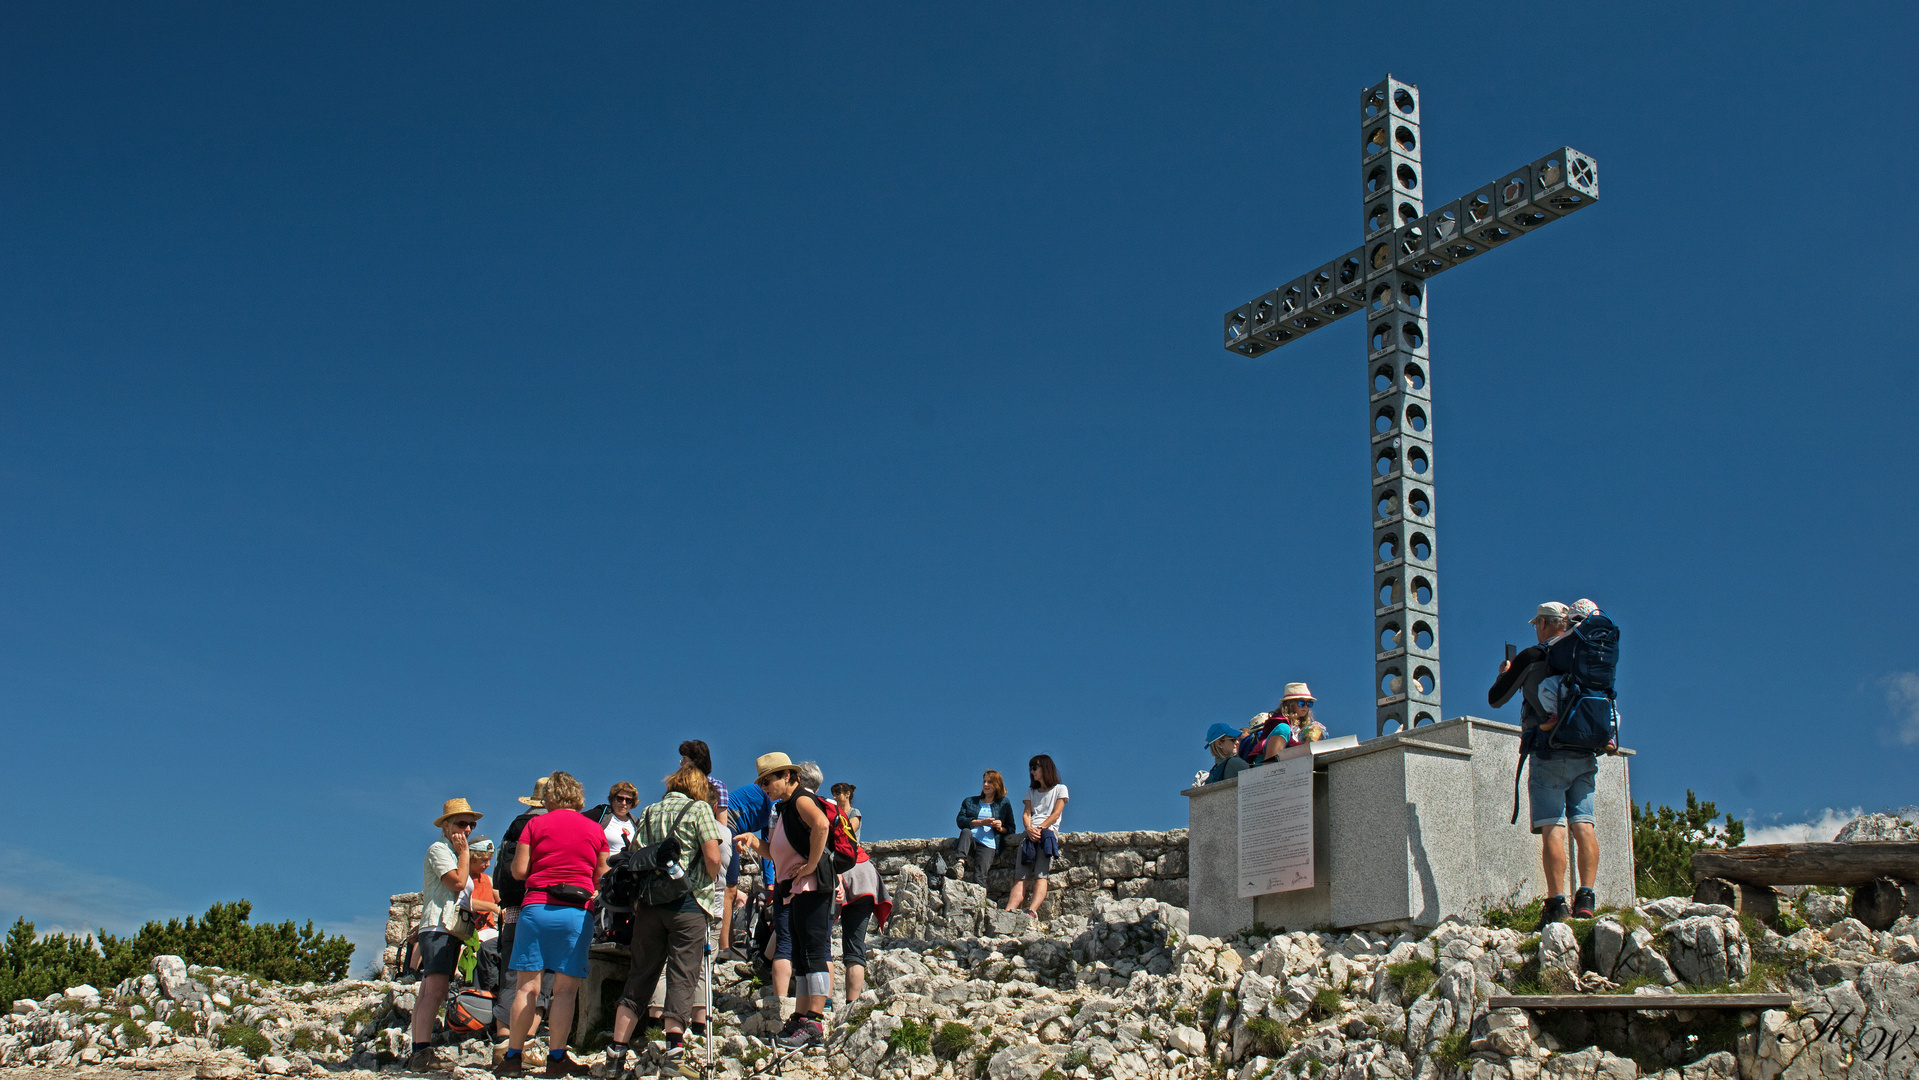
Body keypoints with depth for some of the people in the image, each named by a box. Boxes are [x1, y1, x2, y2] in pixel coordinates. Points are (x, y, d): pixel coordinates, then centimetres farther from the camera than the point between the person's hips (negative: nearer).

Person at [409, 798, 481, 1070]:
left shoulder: (454, 853, 27)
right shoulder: (438, 849, -2)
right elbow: (457, 882, -15)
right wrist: (463, 852, -5)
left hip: (453, 932, 10)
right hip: (438, 929, -10)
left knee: (430, 993, 6)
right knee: (436, 989, -22)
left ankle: (417, 1053, 4)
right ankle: (422, 1052, -29)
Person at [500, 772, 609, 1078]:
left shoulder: (535, 825, 4)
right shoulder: (595, 830, 8)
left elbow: (519, 871, 1)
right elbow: (602, 880, 11)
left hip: (535, 908, 0)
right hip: (577, 914, 0)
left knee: (527, 986, 4)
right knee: (565, 989, 0)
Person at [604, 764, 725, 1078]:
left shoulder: (648, 813, 15)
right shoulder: (699, 808, 1)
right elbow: (713, 858, -8)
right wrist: (705, 883, 9)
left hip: (649, 902, 4)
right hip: (687, 902, -4)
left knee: (640, 976, 8)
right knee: (683, 973, -1)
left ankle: (616, 1051, 5)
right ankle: (674, 1041, -12)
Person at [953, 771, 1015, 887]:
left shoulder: (1004, 804, 22)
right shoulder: (969, 801, 25)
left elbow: (1011, 829, 18)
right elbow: (960, 820, 8)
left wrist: (1001, 828, -5)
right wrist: (981, 822, -5)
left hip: (988, 846, -1)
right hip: (970, 842, 1)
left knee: (979, 876, -26)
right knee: (966, 831, -36)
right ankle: (960, 864, -56)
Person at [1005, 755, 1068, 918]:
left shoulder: (1060, 789, 16)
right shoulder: (1031, 792, 30)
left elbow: (1056, 814, 3)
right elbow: (1026, 813, 14)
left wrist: (1040, 828, -12)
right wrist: (1029, 829, -8)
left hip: (1049, 832, -4)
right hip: (1030, 833, 4)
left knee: (1040, 875, -24)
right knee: (1020, 876, -14)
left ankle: (1032, 911, -43)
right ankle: (1008, 912, -32)